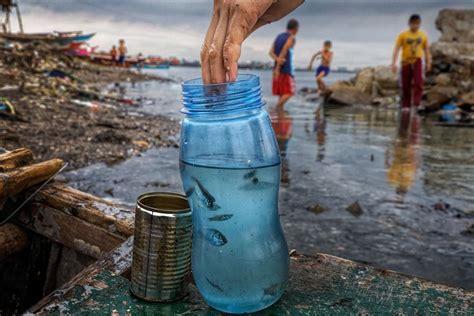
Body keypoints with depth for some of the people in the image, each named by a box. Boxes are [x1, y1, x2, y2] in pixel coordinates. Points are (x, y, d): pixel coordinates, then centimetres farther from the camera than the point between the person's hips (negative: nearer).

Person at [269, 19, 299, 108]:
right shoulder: (292, 37, -8)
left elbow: (271, 52, 2)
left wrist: (277, 60, -16)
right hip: (287, 68, -8)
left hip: (278, 68, 8)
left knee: (282, 93, 11)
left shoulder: (278, 36, 15)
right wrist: (277, 69, -21)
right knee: (289, 92, -5)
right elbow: (283, 51, -19)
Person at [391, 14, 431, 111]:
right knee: (406, 85, 4)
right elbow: (396, 49, -6)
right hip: (406, 62, -1)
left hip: (417, 61, 1)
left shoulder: (423, 35, 4)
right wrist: (393, 63, -14)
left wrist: (428, 63, 10)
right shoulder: (403, 35, -3)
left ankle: (417, 103, -12)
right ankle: (405, 105, 15)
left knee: (418, 83, -14)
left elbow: (426, 50, 13)